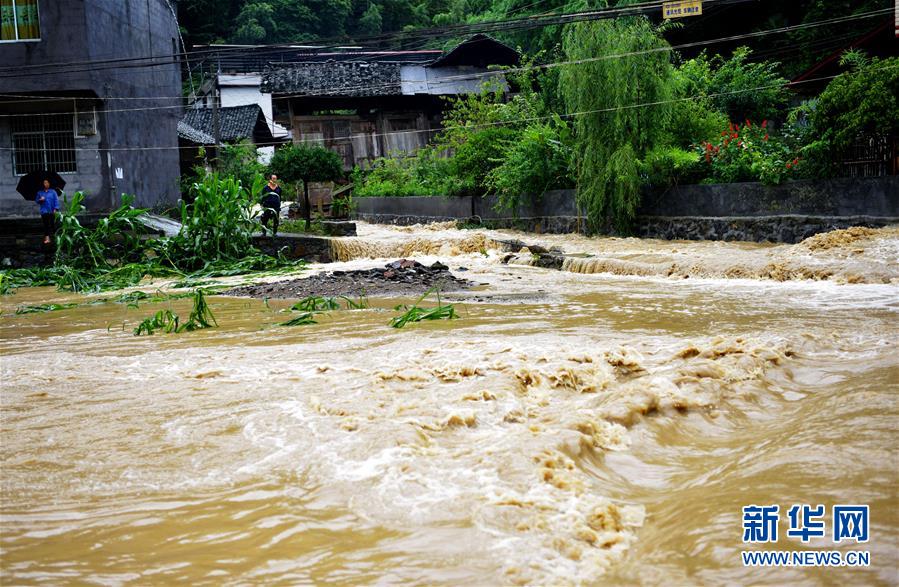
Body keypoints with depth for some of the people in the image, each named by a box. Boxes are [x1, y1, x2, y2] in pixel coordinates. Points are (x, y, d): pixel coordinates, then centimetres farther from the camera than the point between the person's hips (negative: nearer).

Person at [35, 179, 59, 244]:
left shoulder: (53, 191, 4)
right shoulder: (40, 192, 10)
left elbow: (56, 200, 0)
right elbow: (36, 200, 17)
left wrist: (55, 209, -10)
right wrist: (40, 200, -7)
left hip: (52, 211, -1)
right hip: (44, 211, 1)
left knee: (53, 224, 1)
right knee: (46, 225, -2)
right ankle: (47, 238, -2)